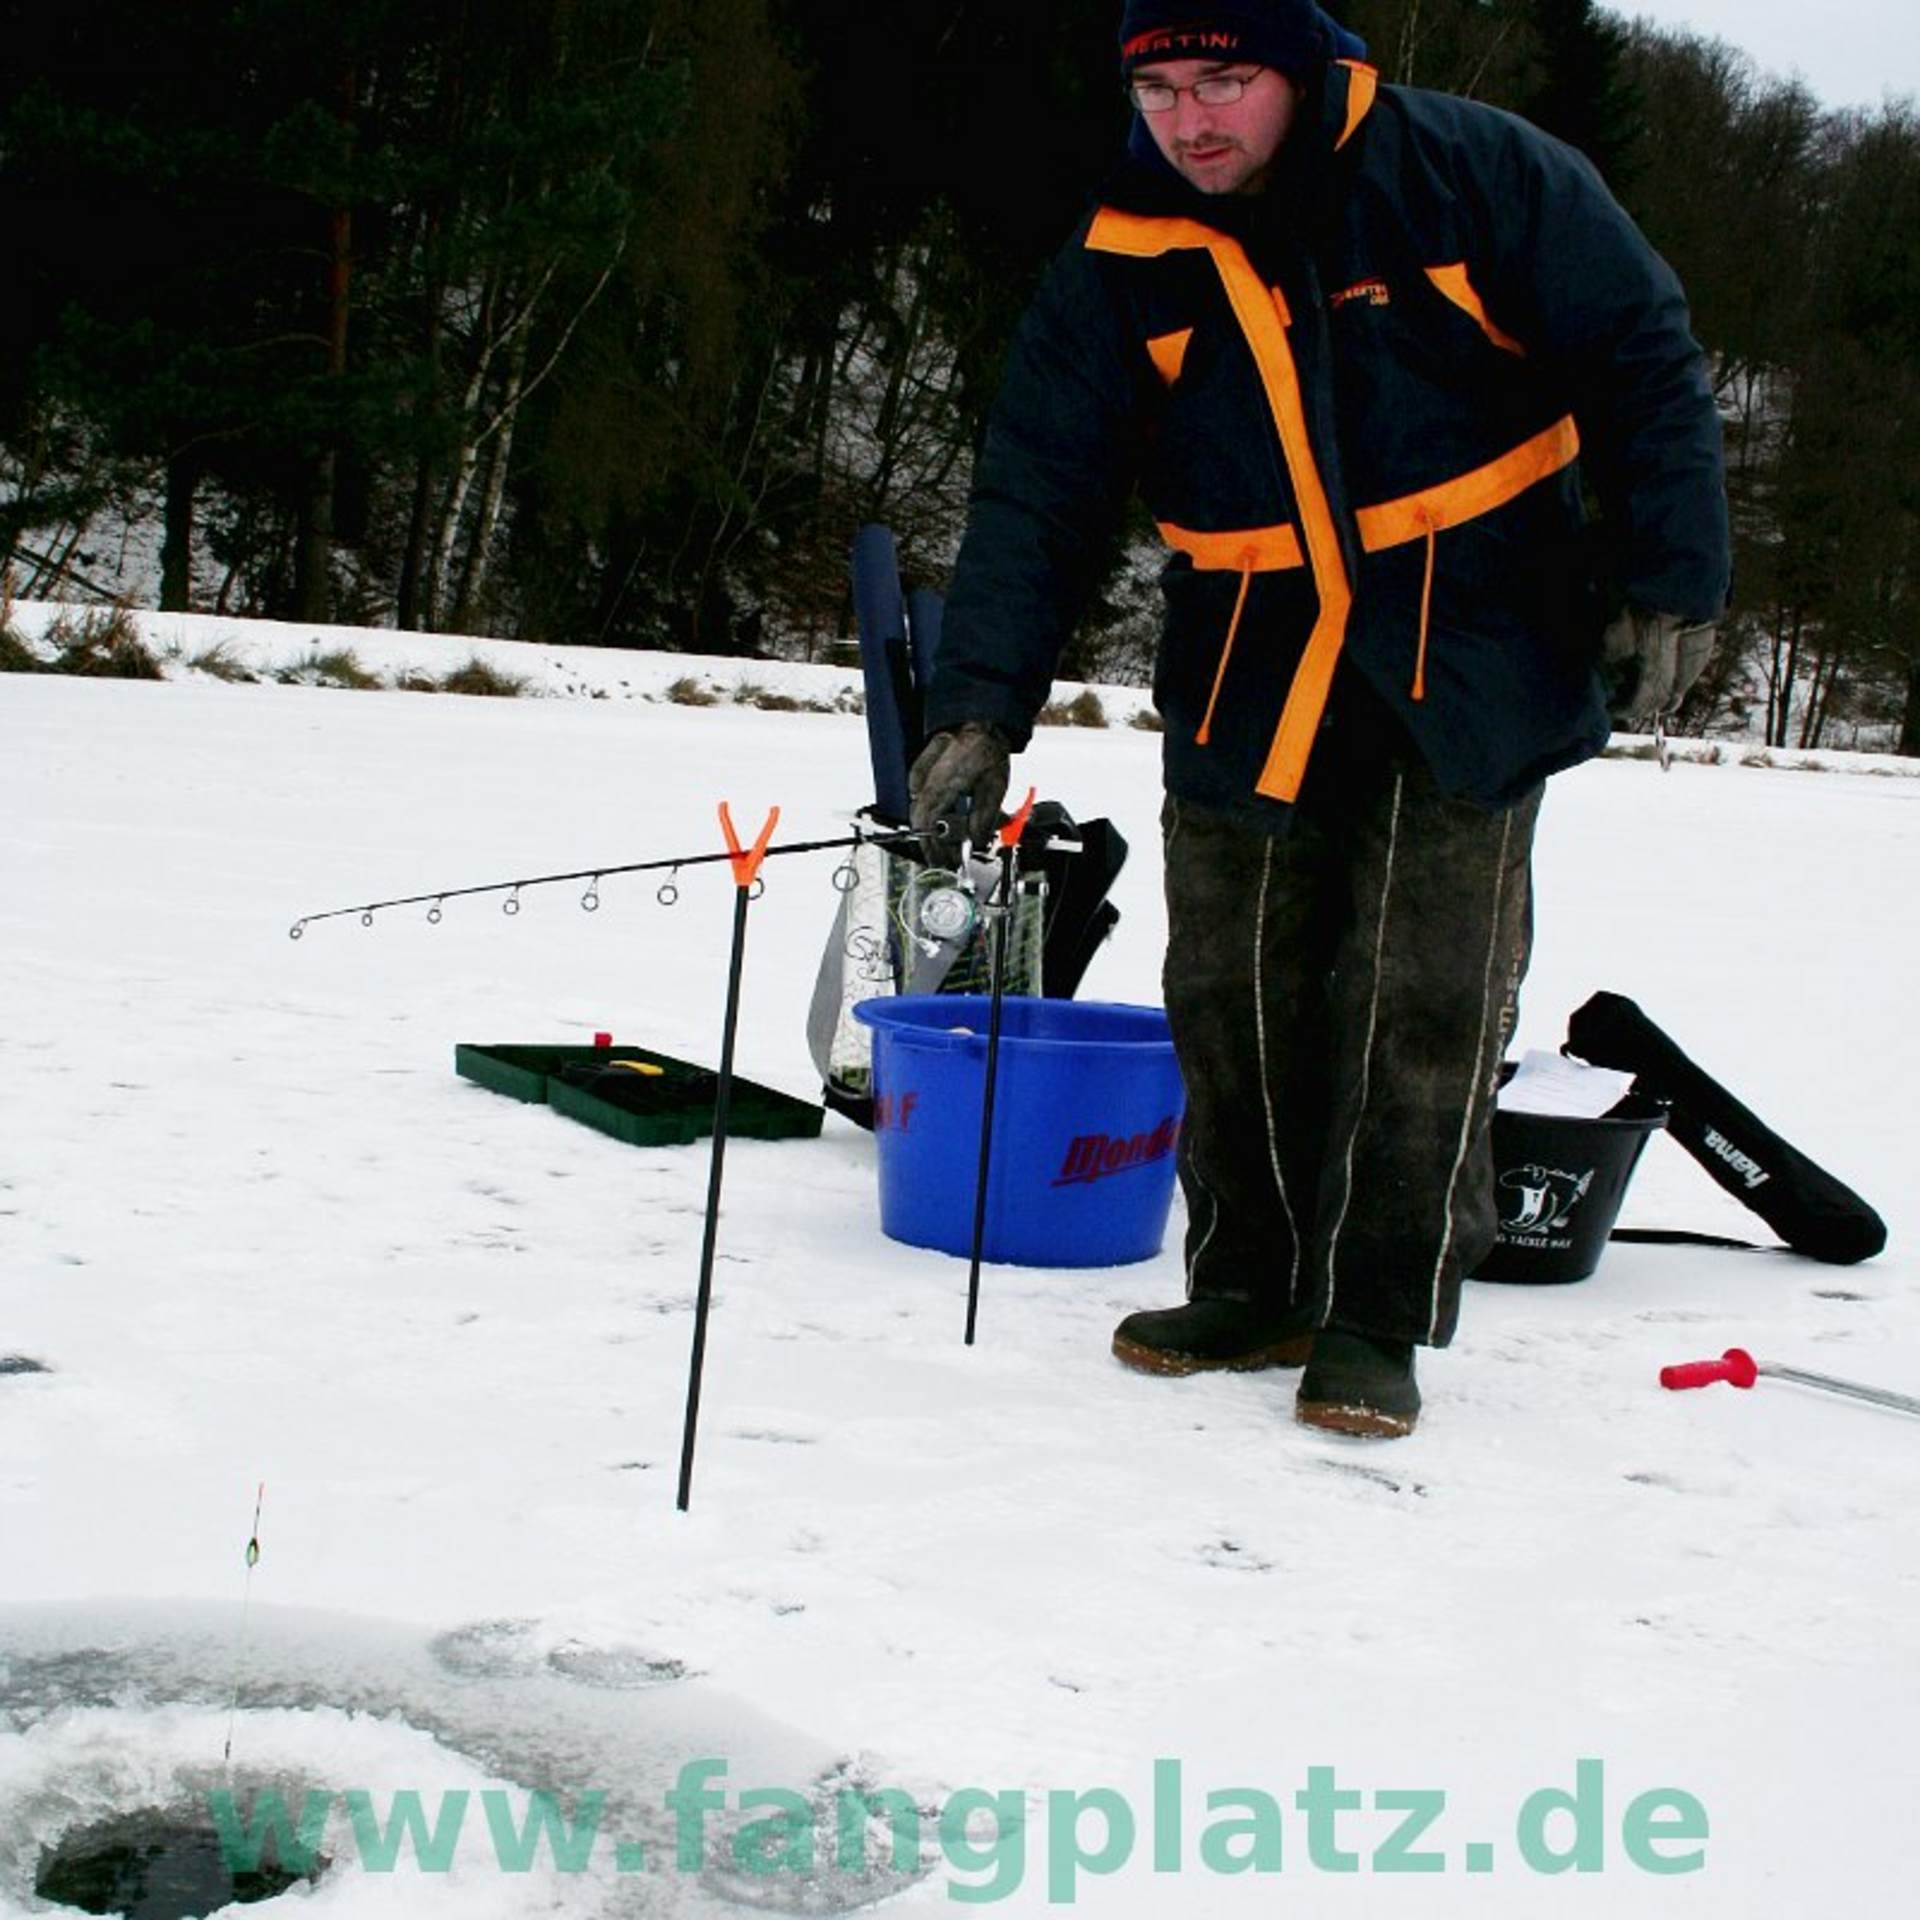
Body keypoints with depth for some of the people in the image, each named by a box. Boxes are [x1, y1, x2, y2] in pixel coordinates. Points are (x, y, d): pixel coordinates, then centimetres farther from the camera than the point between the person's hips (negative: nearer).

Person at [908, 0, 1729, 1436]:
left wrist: (1666, 583, -7)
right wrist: (980, 713, -12)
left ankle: (1378, 1319, 8)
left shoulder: (1477, 173, -9)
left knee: (1422, 1003, -5)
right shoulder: (1121, 266, -2)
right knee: (1234, 994, 5)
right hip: (1247, 676, 3)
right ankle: (1252, 1286, 21)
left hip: (1473, 660, -3)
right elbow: (1039, 493, -3)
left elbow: (1643, 362, -2)